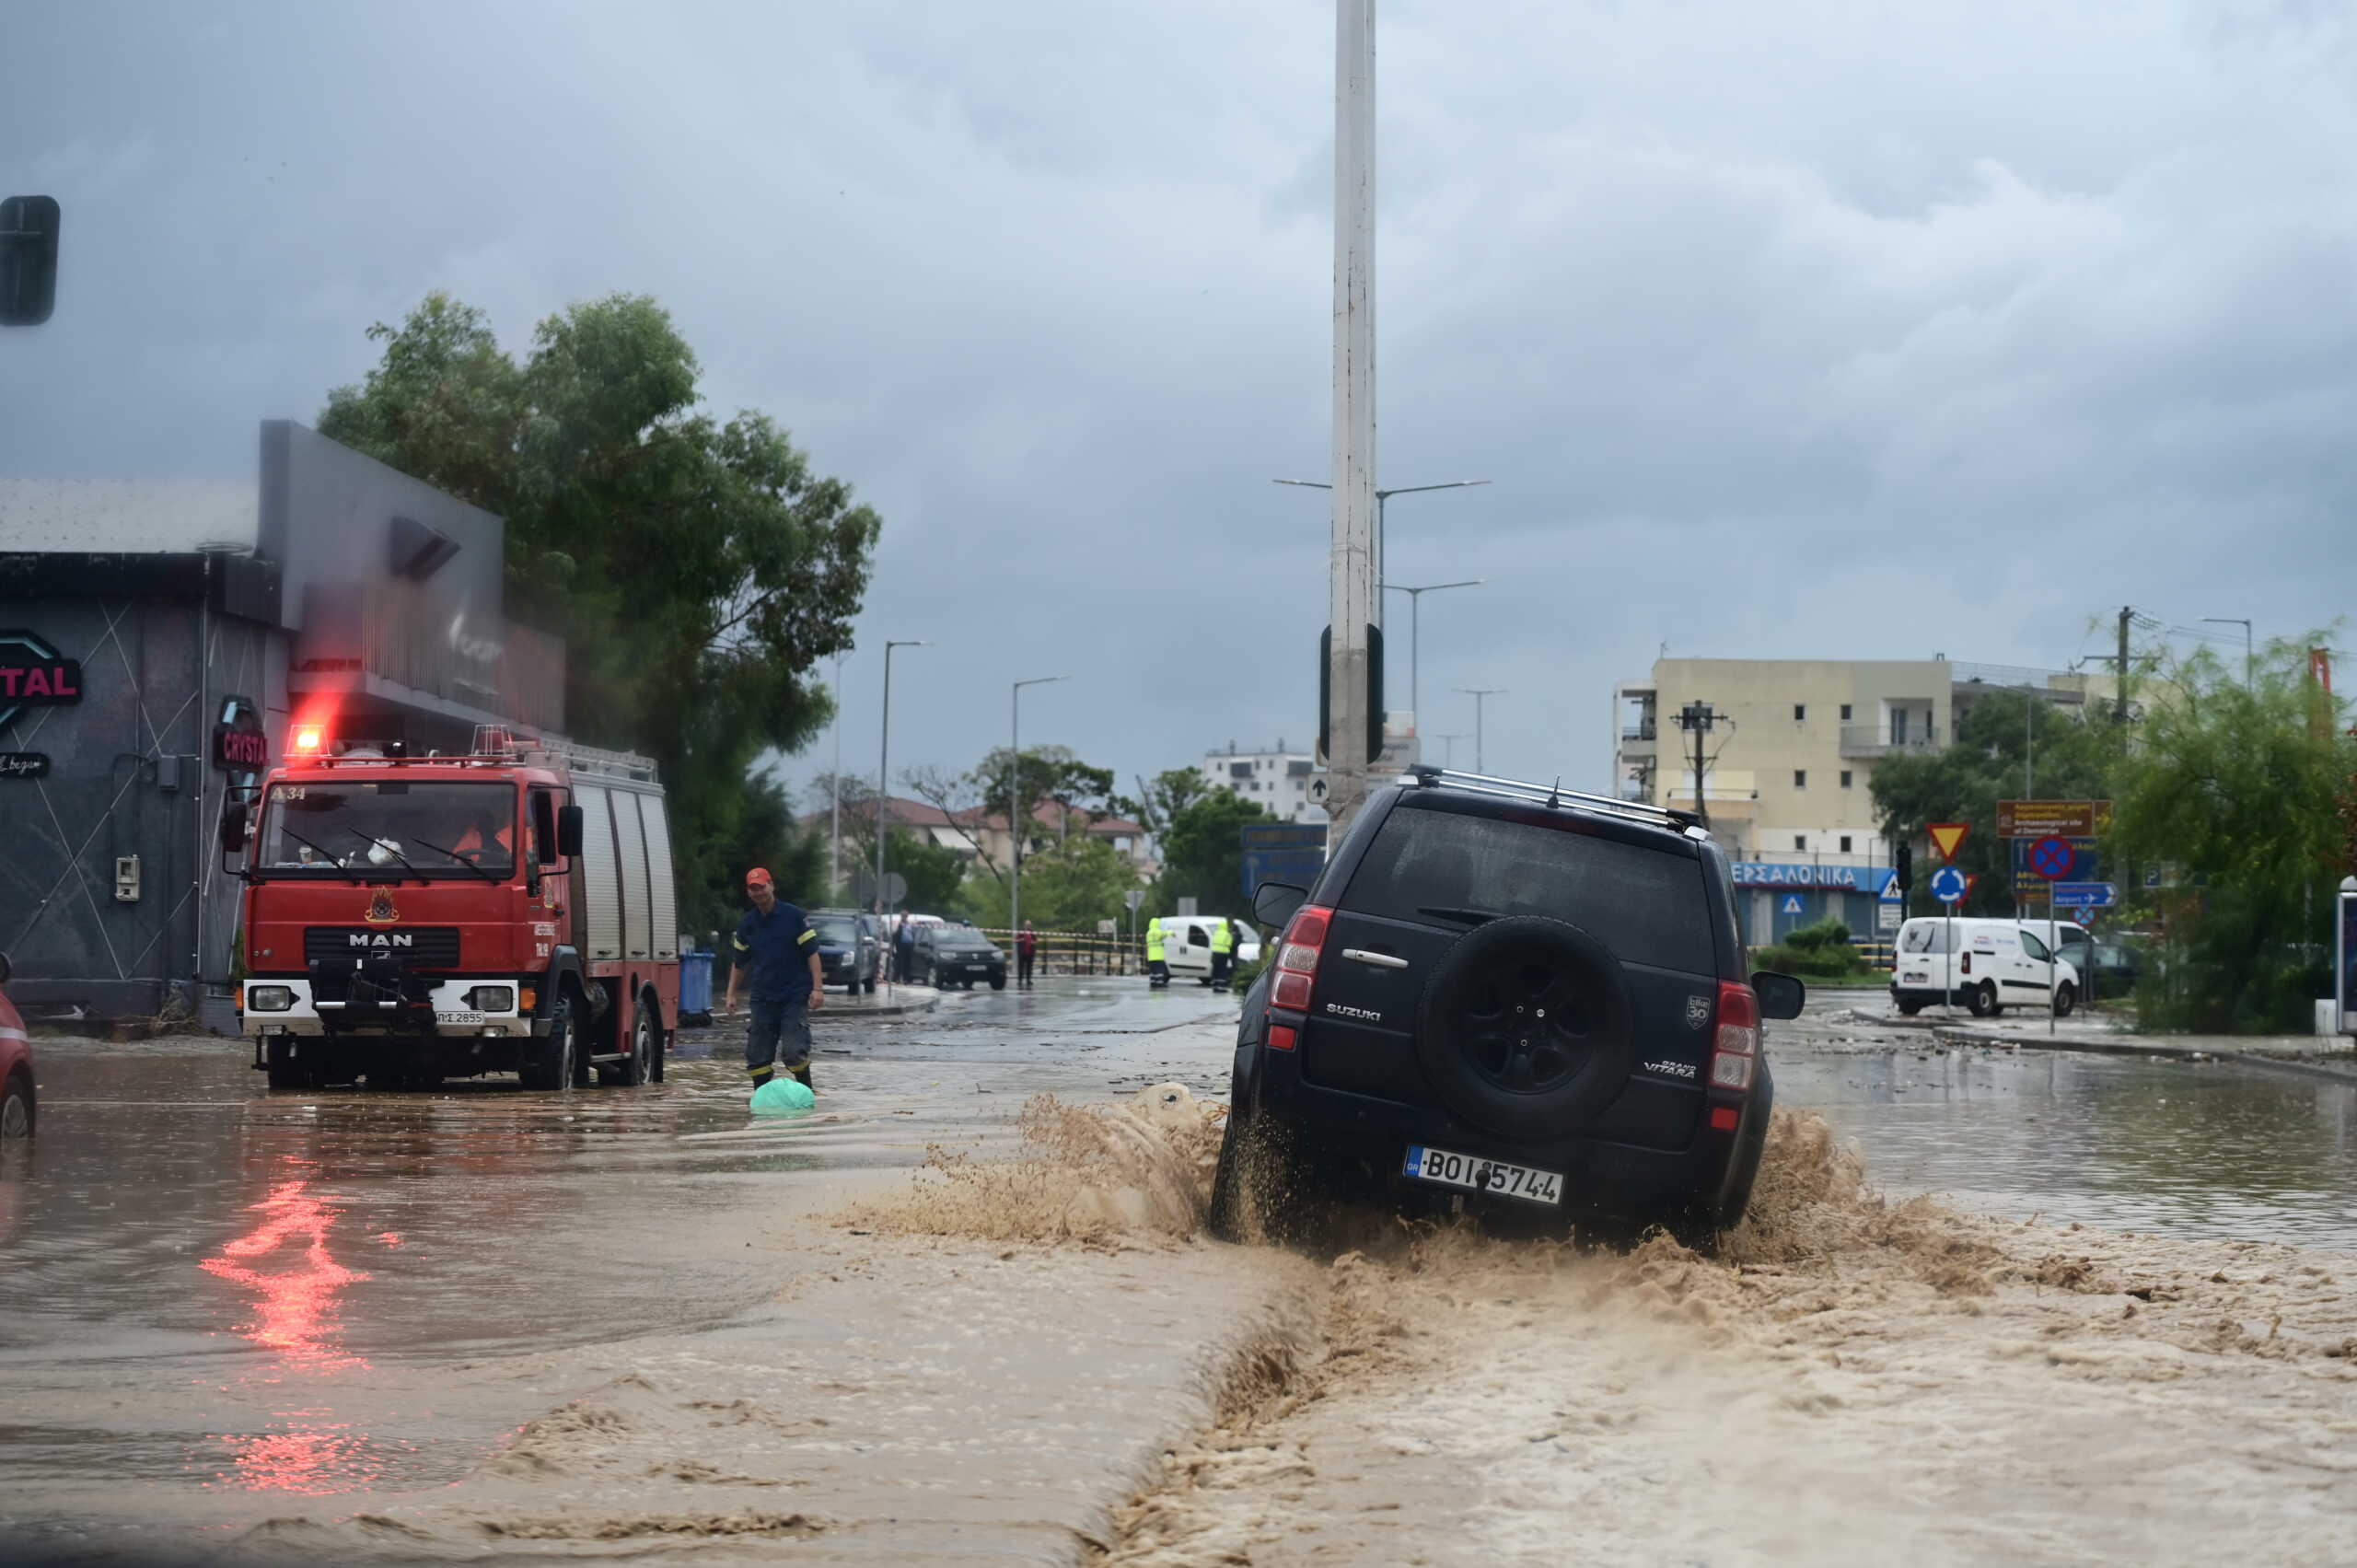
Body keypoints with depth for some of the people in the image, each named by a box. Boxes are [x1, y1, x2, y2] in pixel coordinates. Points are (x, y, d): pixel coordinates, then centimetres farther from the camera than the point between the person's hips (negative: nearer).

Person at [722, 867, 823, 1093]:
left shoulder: (793, 916, -4)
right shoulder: (747, 924, 9)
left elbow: (812, 953, -4)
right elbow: (739, 963, 18)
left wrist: (817, 988, -12)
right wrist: (731, 994, 13)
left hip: (795, 997, -4)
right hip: (762, 997, 4)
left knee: (794, 1051, -13)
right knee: (757, 1055, 2)